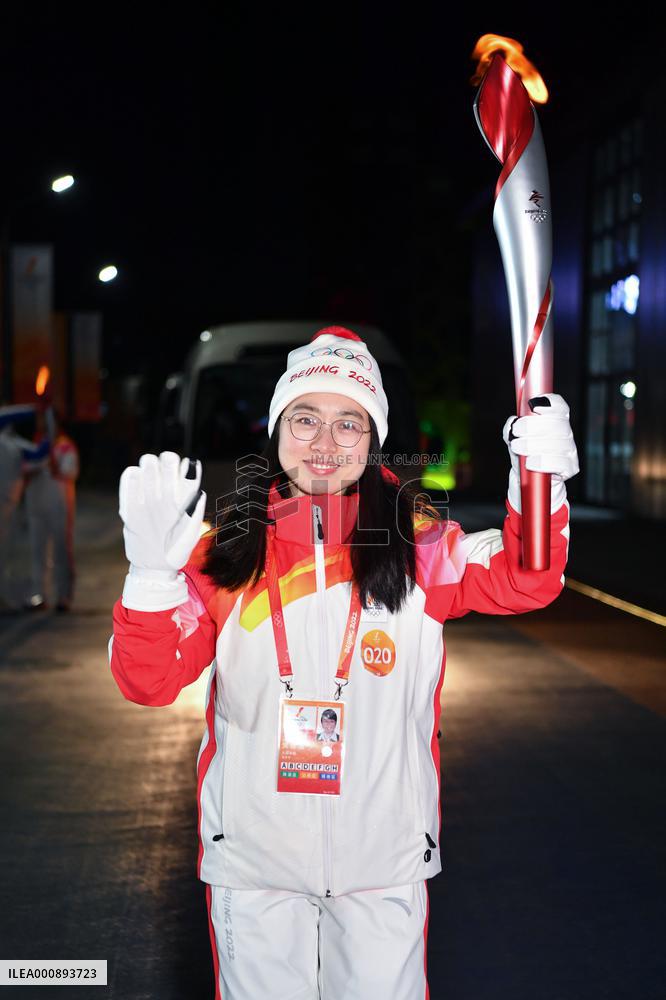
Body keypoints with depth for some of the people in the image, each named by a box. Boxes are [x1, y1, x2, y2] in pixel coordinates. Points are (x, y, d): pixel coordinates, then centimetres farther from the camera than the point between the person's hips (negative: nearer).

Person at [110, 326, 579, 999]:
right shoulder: (226, 551, -5)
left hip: (385, 863, 0)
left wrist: (540, 483, -32)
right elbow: (147, 683, -9)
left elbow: (524, 582, -16)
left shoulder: (418, 545, -4)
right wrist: (153, 571, -26)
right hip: (254, 862, 0)